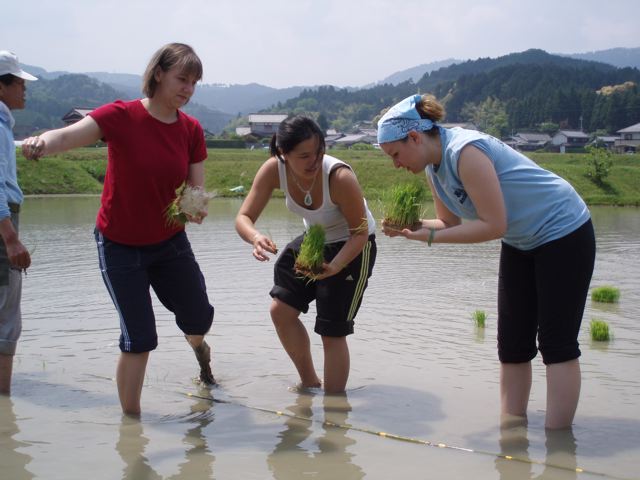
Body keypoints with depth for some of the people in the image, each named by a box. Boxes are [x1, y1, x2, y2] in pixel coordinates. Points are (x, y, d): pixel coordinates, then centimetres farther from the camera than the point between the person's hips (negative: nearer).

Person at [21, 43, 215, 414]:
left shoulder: (191, 130, -5)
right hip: (120, 247, -4)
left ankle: (199, 346, 52)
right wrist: (42, 143, -57)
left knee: (199, 318, 13)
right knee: (140, 338, -7)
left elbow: (197, 189, -2)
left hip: (170, 243, 4)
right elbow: (69, 135, -34)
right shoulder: (122, 116, -19)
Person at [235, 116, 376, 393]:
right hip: (314, 240, 6)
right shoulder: (274, 170, -23)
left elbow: (360, 232, -25)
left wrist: (334, 267, -41)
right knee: (281, 308, 0)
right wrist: (256, 237, -44)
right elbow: (243, 217, -21)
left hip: (353, 247, -6)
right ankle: (309, 383, 21)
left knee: (332, 331, -5)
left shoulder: (340, 177, -36)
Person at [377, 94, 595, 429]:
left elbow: (494, 225, -29)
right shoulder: (434, 167, 0)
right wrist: (409, 227, -13)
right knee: (512, 344, 8)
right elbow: (450, 223, 4)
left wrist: (430, 236, -26)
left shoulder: (465, 152, -28)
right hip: (521, 243, 9)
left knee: (556, 344, -7)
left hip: (563, 232, -9)